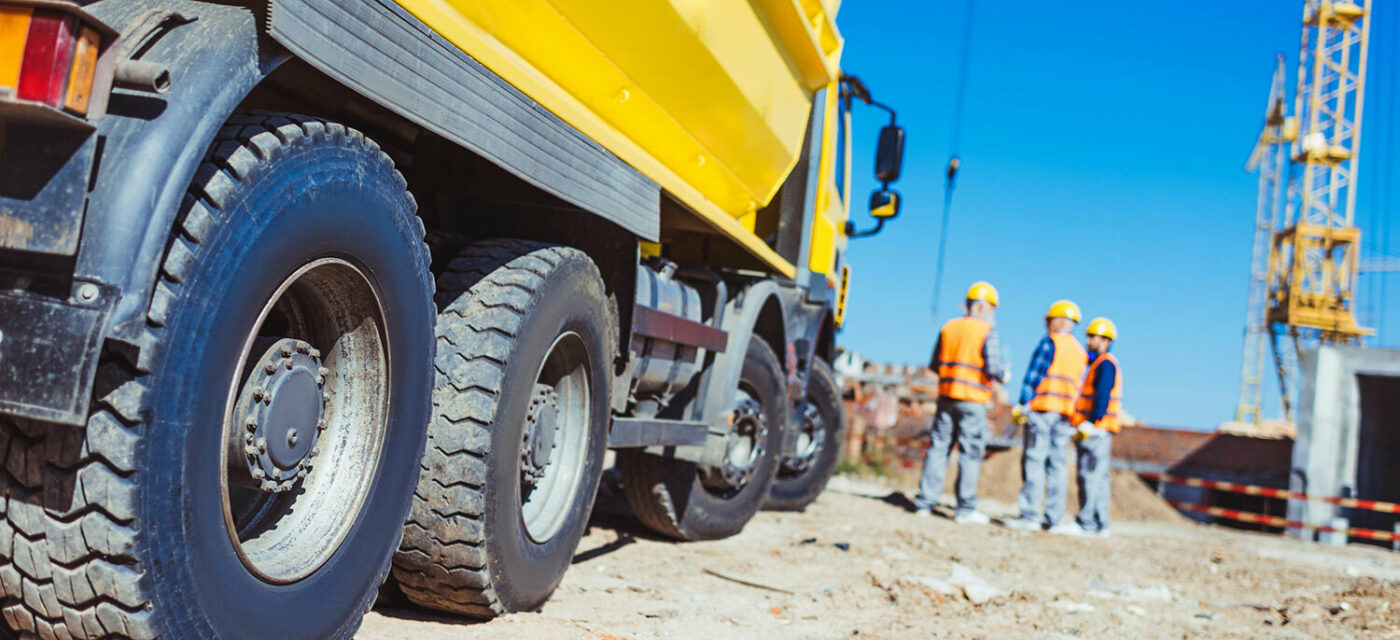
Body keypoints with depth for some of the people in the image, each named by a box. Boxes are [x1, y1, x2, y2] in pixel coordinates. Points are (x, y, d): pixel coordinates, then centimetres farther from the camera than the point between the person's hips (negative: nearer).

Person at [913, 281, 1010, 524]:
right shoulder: (987, 332, -7)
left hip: (946, 395, 5)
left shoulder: (949, 327, 10)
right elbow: (993, 368, -14)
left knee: (939, 447, 8)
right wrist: (1005, 372, 6)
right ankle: (965, 509, 2)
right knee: (970, 453, 0)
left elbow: (935, 364, 12)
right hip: (972, 401, -5)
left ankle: (925, 501, 8)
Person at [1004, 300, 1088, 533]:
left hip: (1042, 408, -7)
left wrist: (1022, 404, -9)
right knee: (1058, 463, 7)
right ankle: (1054, 518, 7)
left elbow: (1034, 375, -9)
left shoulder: (1049, 342, -2)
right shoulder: (1081, 353, 18)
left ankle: (1030, 516, -13)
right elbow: (1081, 387, 18)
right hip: (1066, 414, 7)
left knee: (1034, 460, -8)